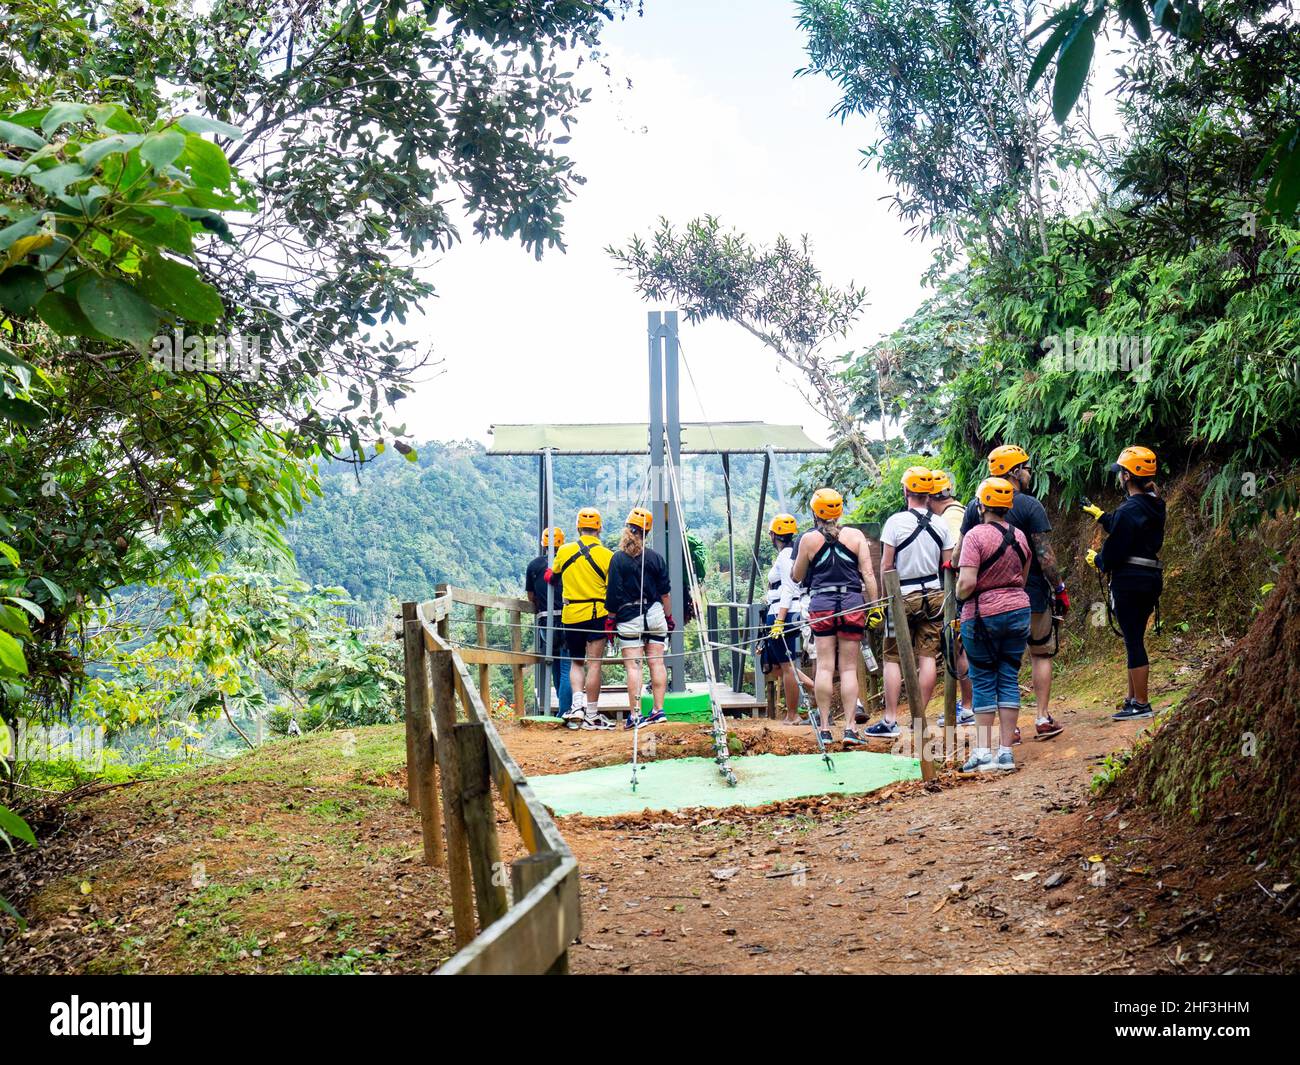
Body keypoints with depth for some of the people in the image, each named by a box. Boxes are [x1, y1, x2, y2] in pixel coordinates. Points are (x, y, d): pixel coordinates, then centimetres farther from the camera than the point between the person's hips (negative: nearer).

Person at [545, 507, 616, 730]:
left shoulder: (564, 551, 1)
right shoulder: (607, 555, -7)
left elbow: (553, 578, 20)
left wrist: (549, 575, 44)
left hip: (571, 615, 2)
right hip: (597, 615, -2)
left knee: (576, 662, 17)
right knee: (594, 664, 1)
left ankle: (577, 705, 0)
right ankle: (591, 716, 4)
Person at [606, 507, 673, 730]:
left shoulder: (618, 559, -7)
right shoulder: (655, 557, 2)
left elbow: (613, 593, -6)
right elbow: (665, 592, 6)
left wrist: (610, 619, 3)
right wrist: (669, 616, 16)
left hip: (629, 618, -3)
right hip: (655, 615, 3)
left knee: (633, 665, -4)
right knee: (656, 662, 6)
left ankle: (635, 715, -6)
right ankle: (658, 710, 8)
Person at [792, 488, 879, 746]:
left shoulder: (809, 539, 1)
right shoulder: (855, 536, 4)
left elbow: (797, 577, 10)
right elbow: (868, 574, -1)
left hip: (821, 604, -1)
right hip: (852, 603, 1)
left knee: (825, 666, 1)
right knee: (849, 668, 3)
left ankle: (824, 727, 1)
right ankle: (849, 727, 0)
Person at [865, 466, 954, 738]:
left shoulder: (895, 521, -8)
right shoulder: (941, 525, 3)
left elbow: (886, 565, -8)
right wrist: (947, 601, 16)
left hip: (903, 596, -3)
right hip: (934, 594, 4)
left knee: (892, 658, 2)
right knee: (927, 657, 4)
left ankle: (890, 720, -1)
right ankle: (919, 718, 6)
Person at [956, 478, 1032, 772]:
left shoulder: (975, 536, -14)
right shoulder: (1020, 536, 5)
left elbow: (966, 584, -20)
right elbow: (1023, 579, 14)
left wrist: (959, 595, 0)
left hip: (982, 615, -5)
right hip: (1018, 610, 5)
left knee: (983, 682, 3)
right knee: (1009, 679, 7)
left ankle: (983, 752, 2)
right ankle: (1006, 752, 7)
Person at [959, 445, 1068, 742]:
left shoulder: (975, 506, 3)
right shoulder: (1030, 506, -11)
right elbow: (1044, 555, -14)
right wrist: (1060, 588, -5)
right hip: (1033, 594, -3)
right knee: (1041, 654, 12)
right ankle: (1043, 719, 11)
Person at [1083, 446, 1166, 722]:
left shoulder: (1129, 509, -17)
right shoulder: (1154, 507, 11)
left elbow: (1116, 549, -16)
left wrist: (1097, 560, 4)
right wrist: (1101, 516, 35)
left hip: (1130, 580, -9)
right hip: (1151, 577, 9)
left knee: (1133, 640, -4)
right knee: (1135, 639, 16)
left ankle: (1141, 705, 0)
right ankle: (1133, 699, 22)